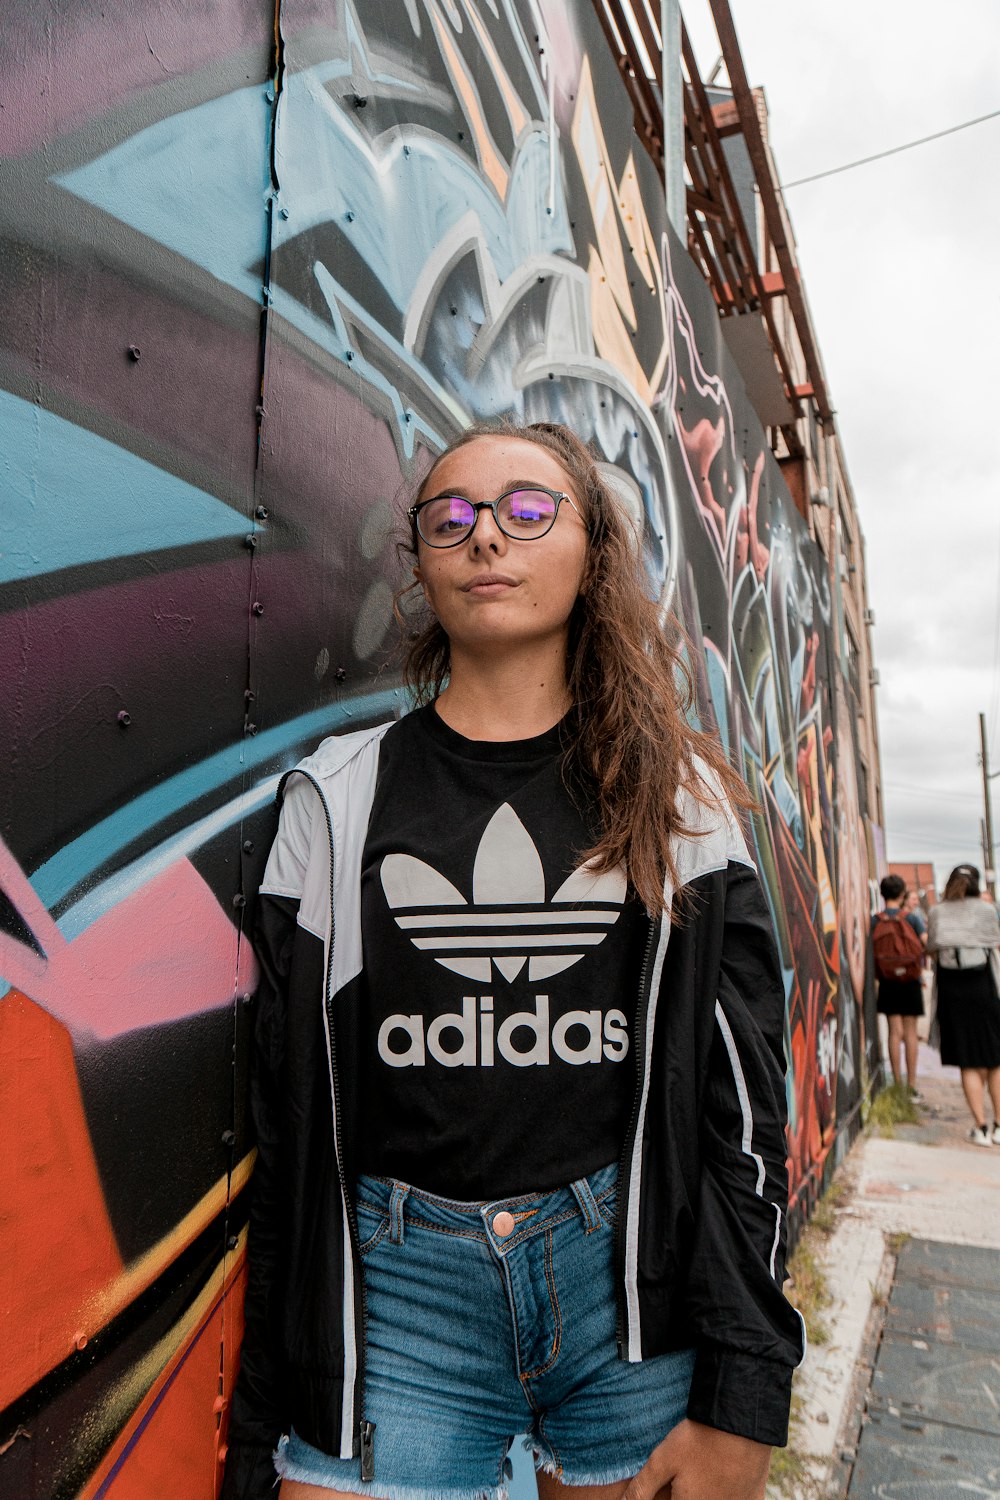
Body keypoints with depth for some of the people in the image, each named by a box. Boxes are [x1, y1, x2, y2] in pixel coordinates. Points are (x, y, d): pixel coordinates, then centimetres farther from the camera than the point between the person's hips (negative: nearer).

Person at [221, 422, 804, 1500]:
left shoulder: (675, 797, 0)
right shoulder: (339, 801, 0)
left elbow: (742, 1099, -1)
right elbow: (287, 1115, 1)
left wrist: (740, 1406, -3)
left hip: (635, 1277, 1)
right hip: (401, 1290, 0)